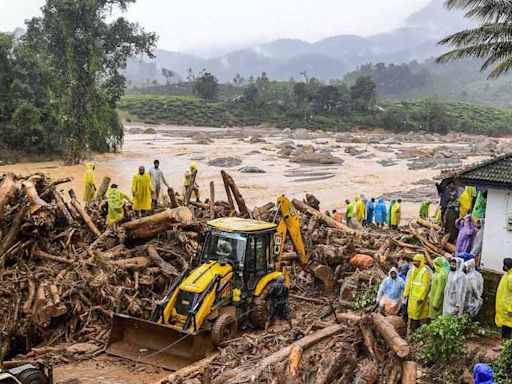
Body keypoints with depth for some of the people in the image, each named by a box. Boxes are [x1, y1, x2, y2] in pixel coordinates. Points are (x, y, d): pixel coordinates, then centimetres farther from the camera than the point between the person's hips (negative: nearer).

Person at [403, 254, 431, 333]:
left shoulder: (425, 271, -12)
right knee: (411, 311, 11)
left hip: (419, 297, -7)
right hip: (412, 296, 7)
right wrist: (406, 293, 12)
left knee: (417, 313, -4)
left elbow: (425, 286, -17)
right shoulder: (413, 270, 10)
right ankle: (411, 329, 21)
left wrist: (421, 297, -20)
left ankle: (416, 330, 5)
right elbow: (409, 282, 15)